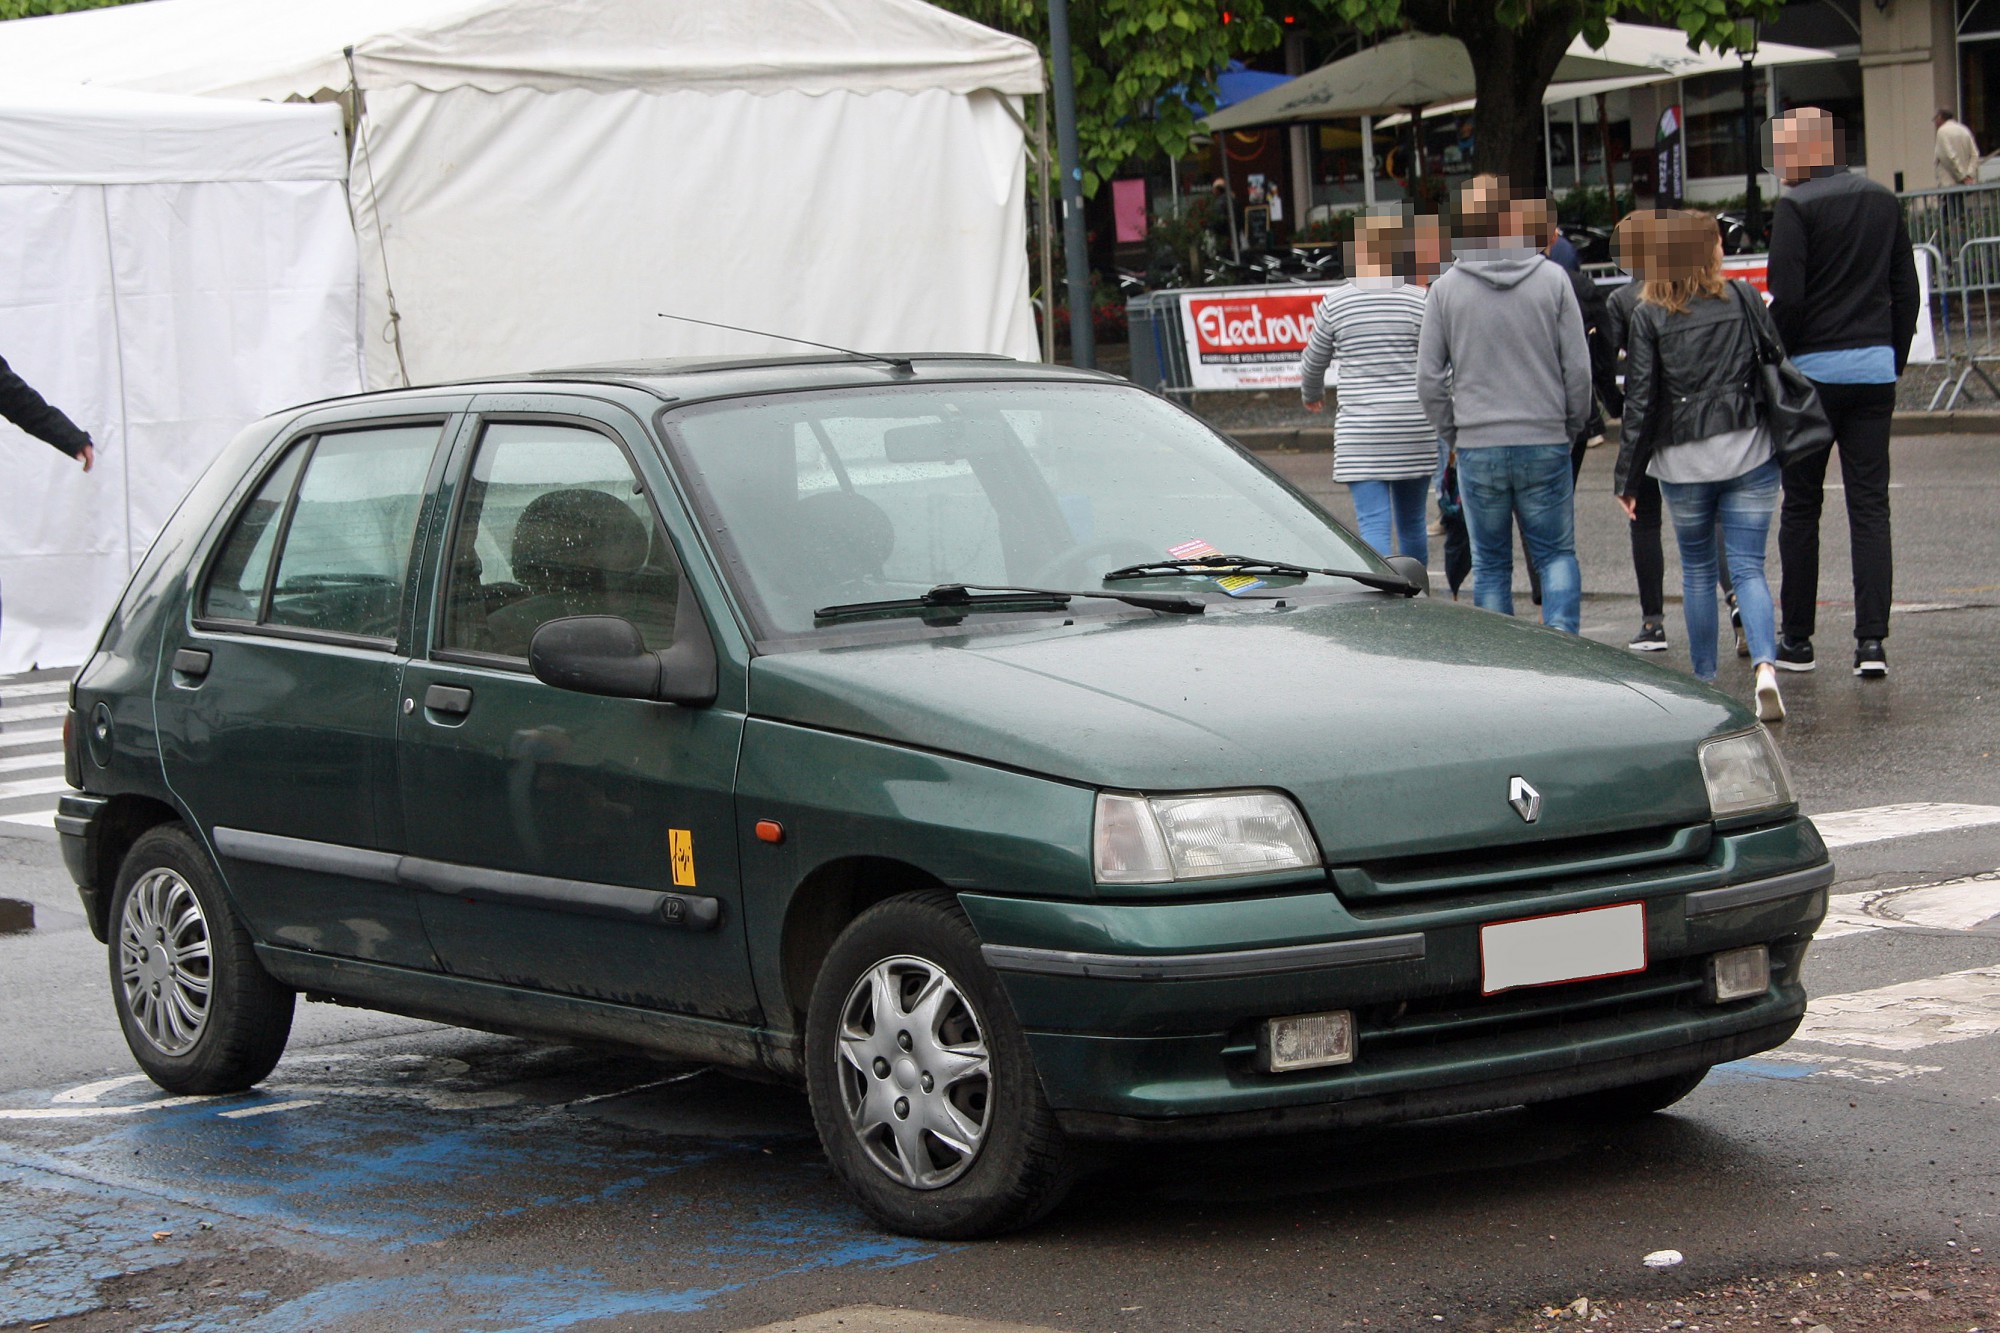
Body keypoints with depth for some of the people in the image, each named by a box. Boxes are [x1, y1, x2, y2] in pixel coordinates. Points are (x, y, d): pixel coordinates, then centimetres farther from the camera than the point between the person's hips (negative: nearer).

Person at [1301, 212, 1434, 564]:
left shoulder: (1335, 303, 0)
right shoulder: (1419, 301, -1)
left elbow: (1314, 362, 14)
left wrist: (1312, 394, 34)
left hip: (1360, 428, -2)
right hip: (1415, 429, 2)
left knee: (1374, 525, -6)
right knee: (1412, 522, 15)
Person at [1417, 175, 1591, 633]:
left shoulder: (1446, 289, -2)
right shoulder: (1552, 279, -2)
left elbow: (1429, 380, -1)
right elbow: (1578, 367, -2)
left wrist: (1452, 434, 10)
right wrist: (1572, 425, 11)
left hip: (1478, 447, 0)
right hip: (1546, 442, 0)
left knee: (1490, 564, 9)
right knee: (1556, 553, 10)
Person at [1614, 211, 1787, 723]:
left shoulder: (1649, 316, -2)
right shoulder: (1744, 299, 1)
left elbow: (1640, 400, -4)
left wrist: (1627, 477, 0)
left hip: (1683, 464, 0)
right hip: (1749, 454, 0)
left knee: (1697, 570, 15)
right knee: (1748, 567, 0)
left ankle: (1704, 681, 17)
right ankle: (1765, 666, -22)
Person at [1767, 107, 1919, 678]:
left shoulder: (1797, 206, -9)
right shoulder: (1883, 201, 10)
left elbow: (1786, 298, -15)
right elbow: (1906, 289, 12)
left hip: (1815, 367, -5)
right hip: (1876, 367, 5)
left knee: (1801, 506, 6)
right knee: (1871, 506, 3)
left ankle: (1797, 640, 10)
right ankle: (1872, 641, -5)